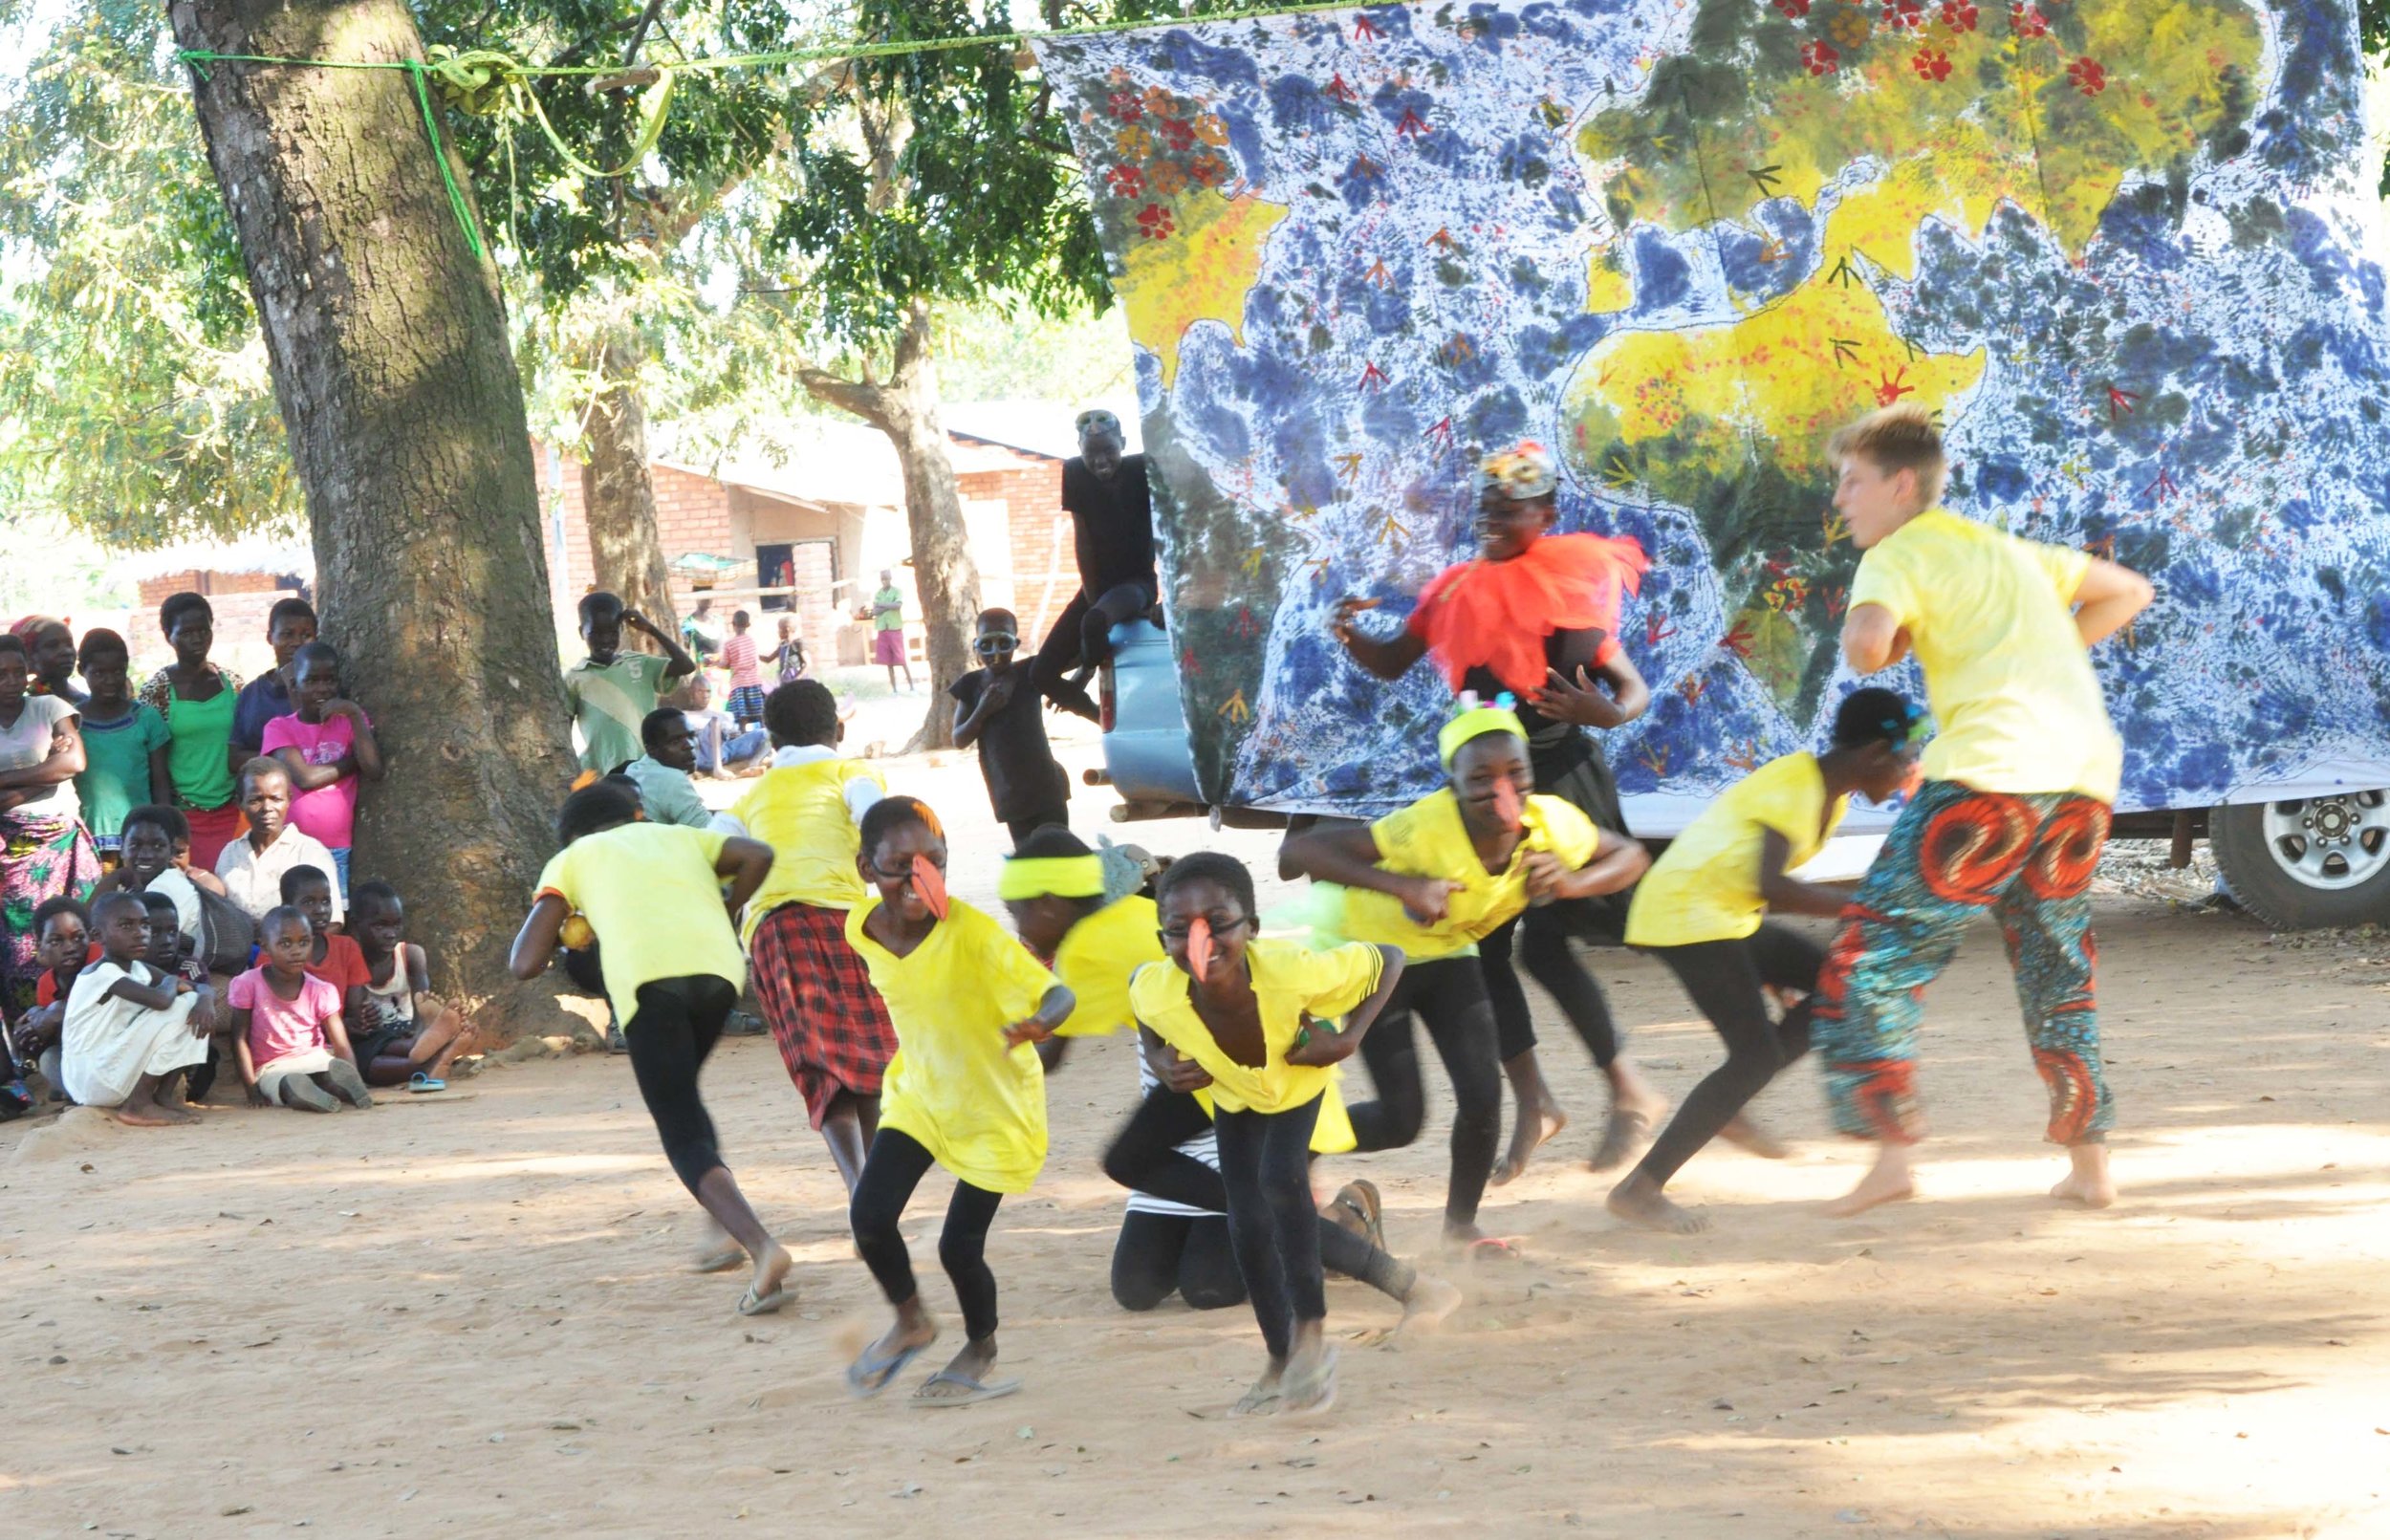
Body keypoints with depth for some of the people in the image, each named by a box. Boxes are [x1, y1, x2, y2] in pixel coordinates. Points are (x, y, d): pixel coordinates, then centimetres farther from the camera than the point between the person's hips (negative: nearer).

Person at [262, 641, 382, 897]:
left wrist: (354, 714, -10)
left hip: (339, 853, 1)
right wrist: (352, 762, -2)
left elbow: (374, 771, -7)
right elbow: (304, 777, -11)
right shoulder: (279, 728, 4)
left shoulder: (350, 720, 9)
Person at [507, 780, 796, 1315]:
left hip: (645, 975, -3)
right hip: (718, 965, 3)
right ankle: (726, 1228, 18)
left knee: (683, 1136, 1)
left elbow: (525, 964, 17)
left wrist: (565, 934, 38)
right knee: (681, 1094, 29)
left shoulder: (570, 859, 27)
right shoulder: (680, 836, 34)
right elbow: (756, 856, 14)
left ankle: (760, 1246, -21)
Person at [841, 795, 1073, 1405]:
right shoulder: (863, 929, -12)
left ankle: (980, 1354, 26)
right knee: (869, 1217, -7)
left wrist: (1039, 1023, -51)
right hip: (918, 1092, 5)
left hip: (996, 1103, -5)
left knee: (959, 1244, -3)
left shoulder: (972, 932, -28)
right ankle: (911, 1321, 23)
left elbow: (1057, 993, -30)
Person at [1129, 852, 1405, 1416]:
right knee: (1246, 1224, 4)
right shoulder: (1156, 993, -38)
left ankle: (1311, 1330, -6)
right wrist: (1160, 1059, -23)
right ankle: (1282, 1360, 25)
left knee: (1280, 1177, -25)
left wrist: (1349, 1038, -36)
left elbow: (1389, 960, -28)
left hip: (1301, 1077, -3)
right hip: (1232, 1093, 3)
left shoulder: (1292, 973, -46)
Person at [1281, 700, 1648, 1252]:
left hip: (1448, 955, 4)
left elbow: (1630, 857, -5)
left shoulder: (1551, 824, -24)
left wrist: (1573, 884, -27)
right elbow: (1298, 849, -40)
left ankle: (1460, 1223, 19)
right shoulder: (1425, 829, -39)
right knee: (1402, 1118, -7)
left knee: (1482, 1097, -7)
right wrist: (1400, 886, -49)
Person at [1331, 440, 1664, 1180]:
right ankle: (1532, 1103, 19)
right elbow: (1392, 662, 9)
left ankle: (1628, 1092, 3)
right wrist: (1352, 632, -12)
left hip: (1561, 778, -6)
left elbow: (1633, 687, -7)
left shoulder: (1573, 590, -9)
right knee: (1484, 944, 5)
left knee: (1543, 942, -13)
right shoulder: (1458, 589, 5)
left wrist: (1606, 713, -29)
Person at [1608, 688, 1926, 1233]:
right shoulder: (1797, 785, -20)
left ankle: (1727, 1109, 13)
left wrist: (1775, 969, 19)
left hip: (1729, 915, 10)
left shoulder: (1832, 793, 10)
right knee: (1758, 1055, -13)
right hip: (1687, 915, -10)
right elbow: (1770, 886, -34)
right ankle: (1639, 1191, -11)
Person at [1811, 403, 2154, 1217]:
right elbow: (2127, 591, 35)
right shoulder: (2010, 550, 26)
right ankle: (2089, 1164, 19)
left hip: (1992, 773, -7)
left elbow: (1866, 644, -17)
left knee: (1874, 953, 0)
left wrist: (1891, 643, 6)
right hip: (2085, 775, 7)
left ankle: (1892, 1150, -9)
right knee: (2057, 968, 21)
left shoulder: (1899, 554, 3)